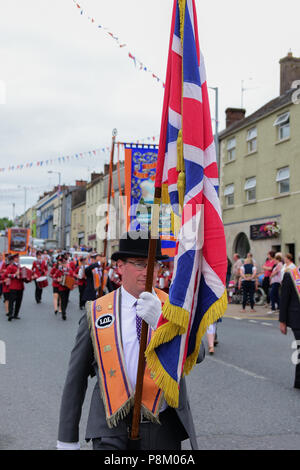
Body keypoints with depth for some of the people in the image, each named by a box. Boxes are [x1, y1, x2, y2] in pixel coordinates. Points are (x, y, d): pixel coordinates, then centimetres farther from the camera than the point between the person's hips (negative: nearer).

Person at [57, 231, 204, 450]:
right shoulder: (97, 312, 1)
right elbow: (76, 379, 4)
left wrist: (160, 320, -29)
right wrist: (67, 440, 3)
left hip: (164, 429, 1)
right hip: (112, 431, -1)